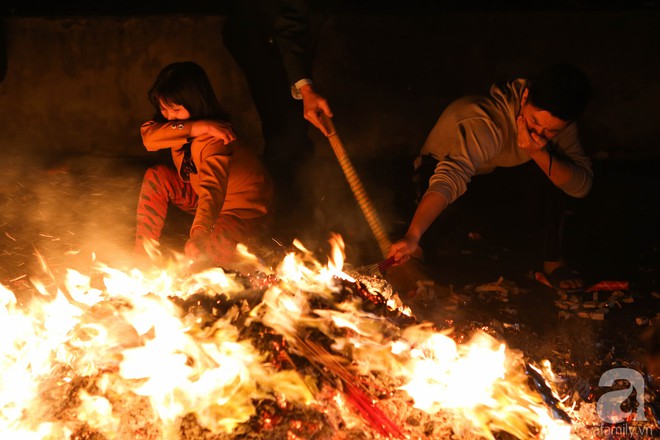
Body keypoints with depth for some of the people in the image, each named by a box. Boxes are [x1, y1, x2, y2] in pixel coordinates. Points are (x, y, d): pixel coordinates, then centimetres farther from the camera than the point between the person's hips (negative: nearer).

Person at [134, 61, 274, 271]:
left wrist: (198, 236, -59)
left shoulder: (214, 138, -31)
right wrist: (192, 128, -38)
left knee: (198, 252, -31)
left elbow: (213, 189, -45)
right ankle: (142, 252, -3)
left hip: (245, 211, -8)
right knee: (156, 175, -10)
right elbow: (148, 136, -27)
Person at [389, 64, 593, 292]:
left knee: (552, 169, -22)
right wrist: (412, 237, -64)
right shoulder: (486, 124, -40)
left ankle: (553, 259, -6)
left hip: (499, 171, 5)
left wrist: (539, 153, -41)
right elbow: (450, 177, -53)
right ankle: (421, 248, 1)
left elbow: (582, 185, -25)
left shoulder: (557, 121, -22)